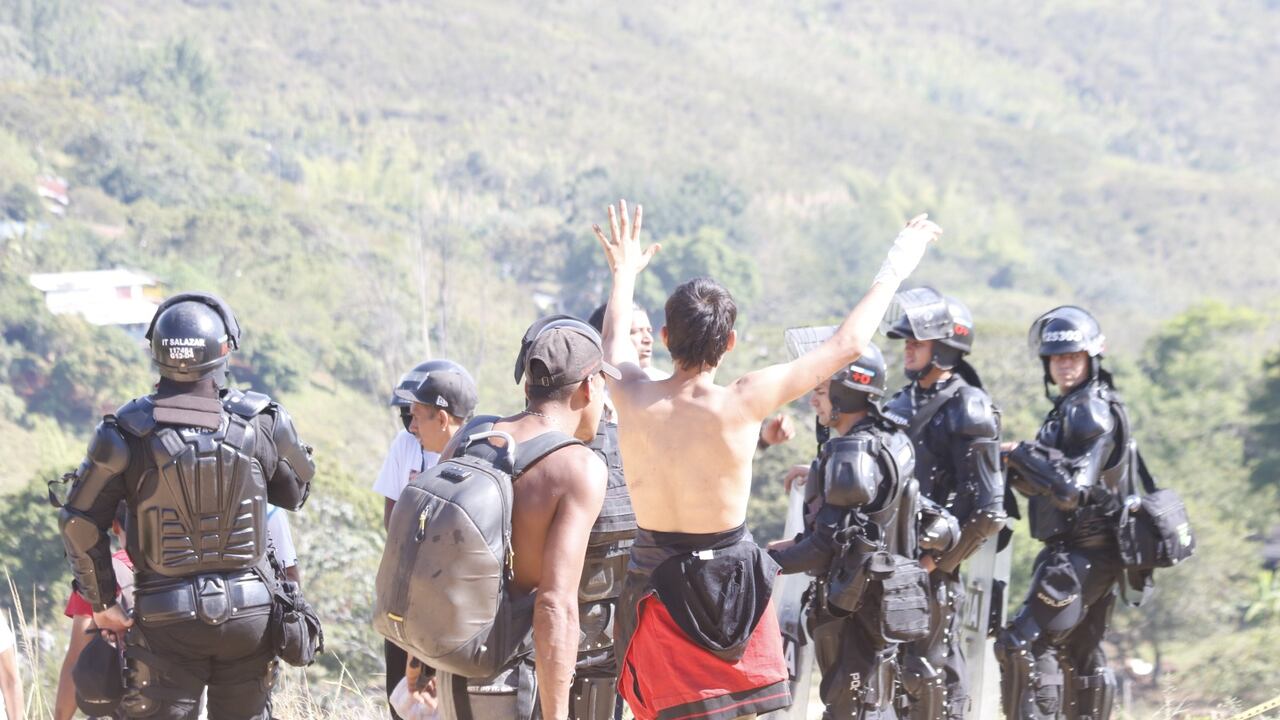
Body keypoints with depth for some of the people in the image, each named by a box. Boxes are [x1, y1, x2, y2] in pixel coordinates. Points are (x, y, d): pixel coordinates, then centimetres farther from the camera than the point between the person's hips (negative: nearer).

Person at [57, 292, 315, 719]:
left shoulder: (129, 431, -9)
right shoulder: (260, 423, -6)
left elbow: (81, 524, -7)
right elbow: (296, 492, 12)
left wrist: (101, 604, 4)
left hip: (167, 619, -2)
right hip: (249, 613, 2)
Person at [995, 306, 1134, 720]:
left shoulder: (1091, 411, -14)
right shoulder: (1071, 408, 16)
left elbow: (1072, 488, -24)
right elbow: (1048, 488, 18)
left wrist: (1022, 455, -16)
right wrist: (1020, 470, -1)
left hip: (1079, 556, -11)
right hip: (1093, 556, 11)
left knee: (1023, 646, -15)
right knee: (1081, 655, 17)